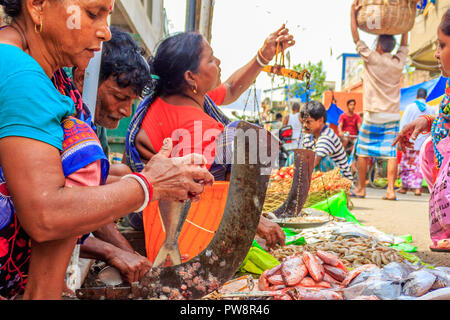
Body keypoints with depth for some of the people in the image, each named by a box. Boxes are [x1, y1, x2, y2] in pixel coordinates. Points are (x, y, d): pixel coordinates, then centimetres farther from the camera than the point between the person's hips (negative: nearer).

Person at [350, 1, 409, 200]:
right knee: (391, 153, 1)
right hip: (393, 116, 3)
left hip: (373, 116, -3)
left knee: (363, 152, 7)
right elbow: (404, 44, 22)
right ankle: (390, 190, -5)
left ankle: (361, 188, 11)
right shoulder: (399, 62, 3)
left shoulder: (371, 58, -7)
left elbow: (355, 37, 1)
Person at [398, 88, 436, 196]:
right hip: (423, 143, 1)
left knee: (406, 164, 9)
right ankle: (417, 188, -5)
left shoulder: (410, 107, -3)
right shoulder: (431, 110, 3)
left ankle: (404, 187, 16)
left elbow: (403, 125, -5)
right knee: (419, 165, 3)